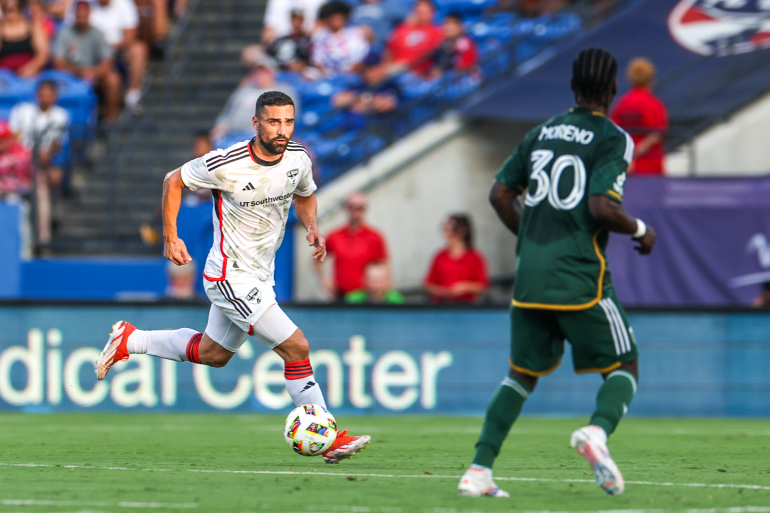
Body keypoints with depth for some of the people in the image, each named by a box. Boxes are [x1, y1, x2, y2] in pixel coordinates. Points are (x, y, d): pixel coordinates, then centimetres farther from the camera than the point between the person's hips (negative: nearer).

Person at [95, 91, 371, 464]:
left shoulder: (298, 160, -5)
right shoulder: (226, 164, -22)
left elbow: (304, 195, 18)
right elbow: (174, 181, -5)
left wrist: (312, 228, -2)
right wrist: (170, 238, -7)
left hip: (260, 276, 8)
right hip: (231, 278, -8)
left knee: (213, 353, 24)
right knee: (297, 348, -15)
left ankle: (129, 340, 39)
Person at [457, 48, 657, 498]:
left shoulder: (542, 133, 14)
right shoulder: (613, 139, -4)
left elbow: (500, 194, 13)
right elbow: (601, 207, -16)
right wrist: (641, 230, 2)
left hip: (530, 275, 5)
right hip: (580, 277, -5)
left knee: (523, 374, 17)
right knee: (623, 368, 7)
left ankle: (479, 470, 4)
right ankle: (598, 431, -24)